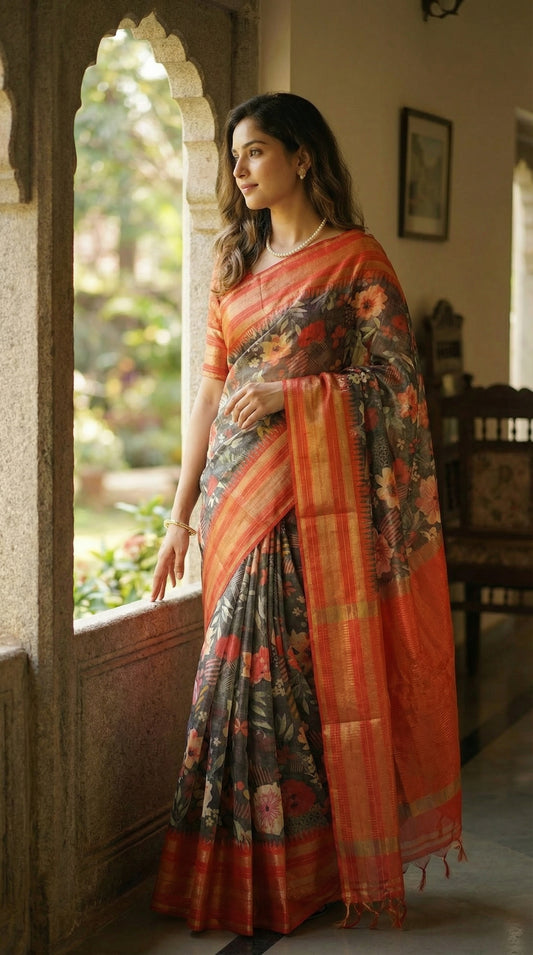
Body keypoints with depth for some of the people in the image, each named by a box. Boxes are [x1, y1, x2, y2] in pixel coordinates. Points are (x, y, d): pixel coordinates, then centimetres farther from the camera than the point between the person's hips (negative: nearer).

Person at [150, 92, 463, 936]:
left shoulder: (356, 258, -1)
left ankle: (314, 870, 9)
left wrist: (287, 393, -16)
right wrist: (182, 515, 11)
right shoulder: (236, 265, 16)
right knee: (253, 675, 4)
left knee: (312, 672, -4)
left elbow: (396, 381, -5)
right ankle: (248, 877, 13)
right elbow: (211, 390, 14)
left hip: (315, 500, -5)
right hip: (240, 499, 5)